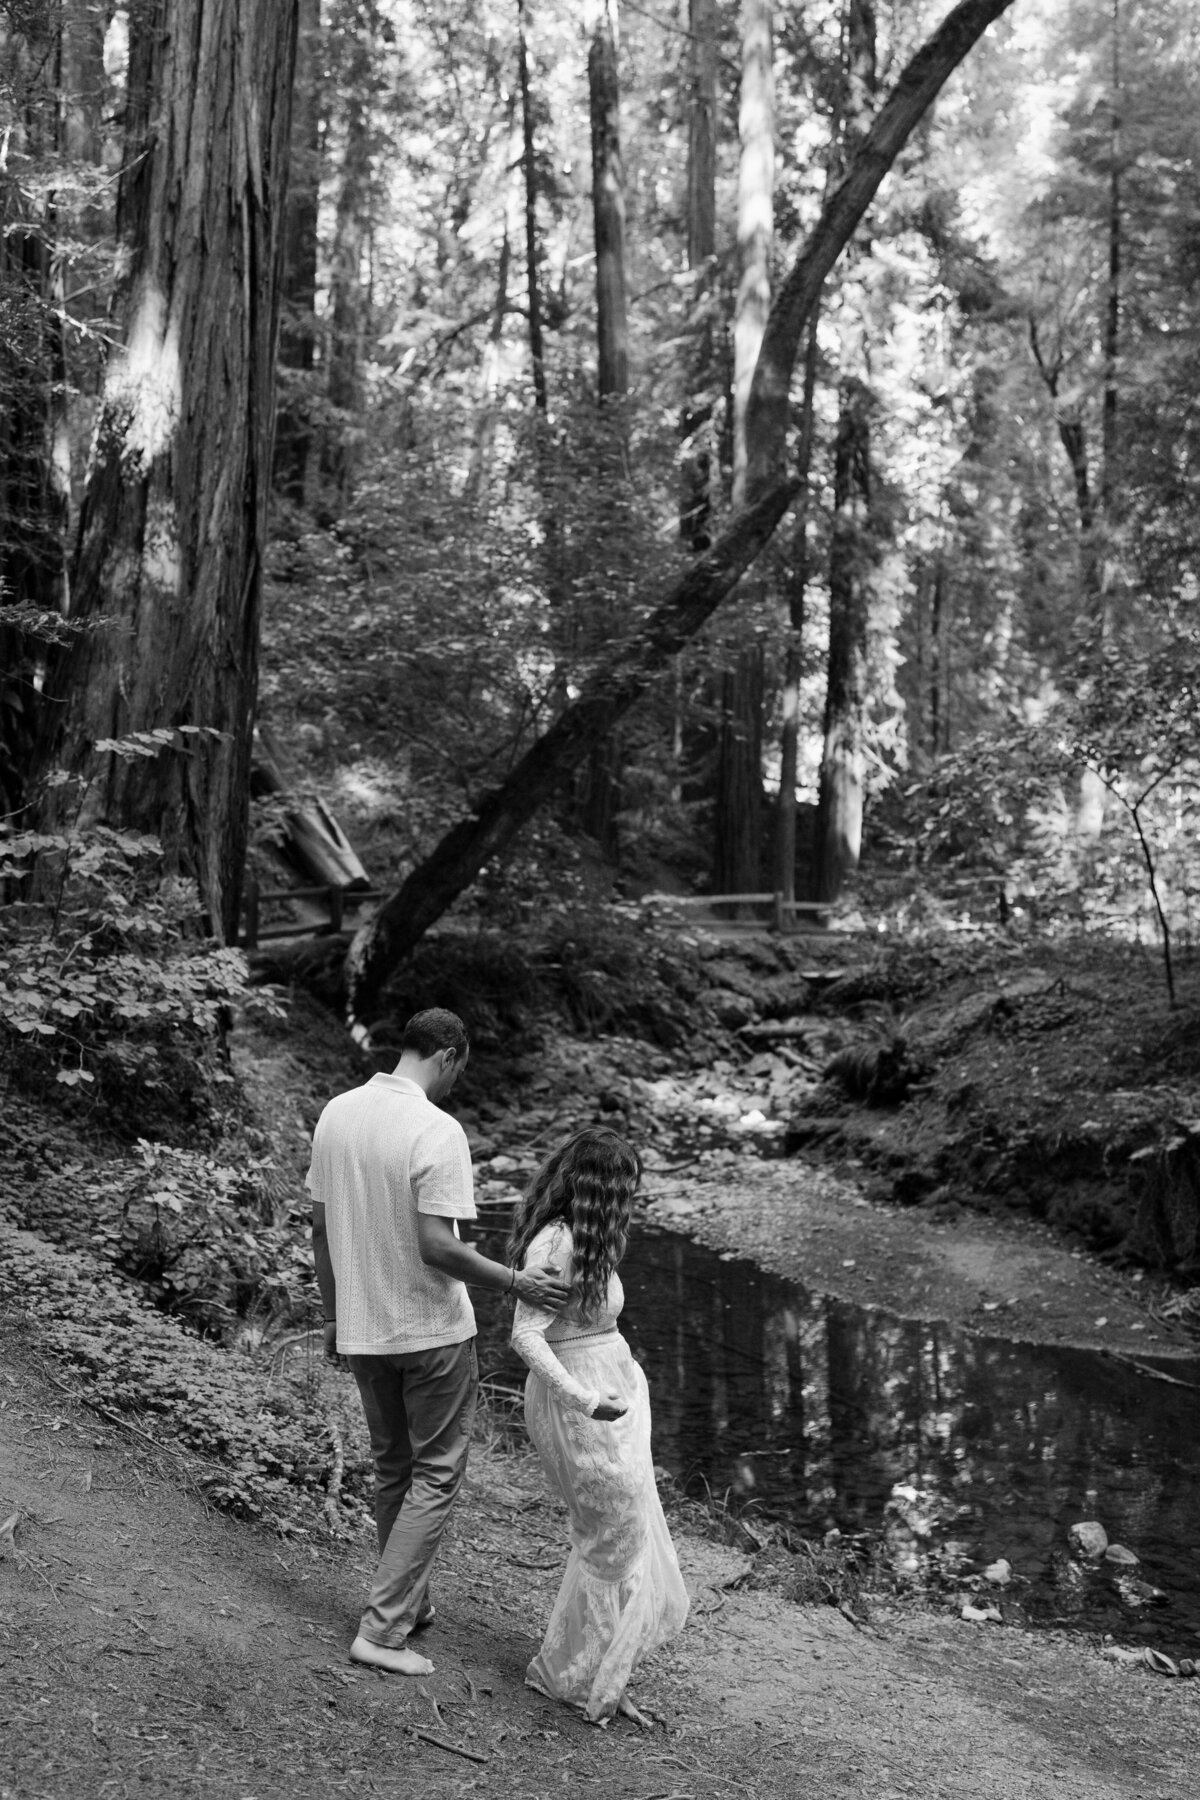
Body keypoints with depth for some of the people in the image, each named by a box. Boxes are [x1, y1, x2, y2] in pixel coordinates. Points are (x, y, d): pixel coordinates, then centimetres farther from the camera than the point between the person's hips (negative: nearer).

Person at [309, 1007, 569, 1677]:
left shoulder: (337, 1113, 1)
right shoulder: (437, 1131, -20)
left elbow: (321, 1228, 7)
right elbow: (437, 1247, -24)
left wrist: (334, 1314, 16)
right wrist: (516, 1281, -14)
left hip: (362, 1329, 7)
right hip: (431, 1329, -7)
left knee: (393, 1469, 21)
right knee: (436, 1476, 7)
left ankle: (411, 1604, 34)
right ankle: (383, 1628, 7)